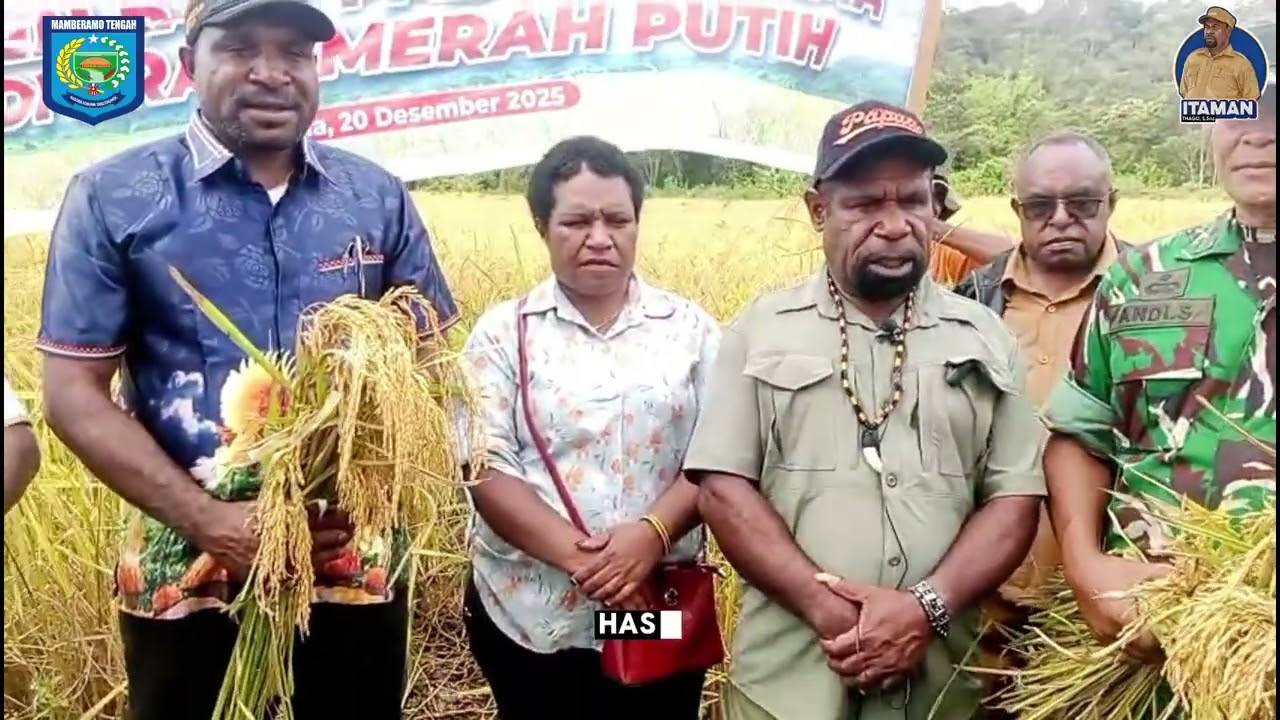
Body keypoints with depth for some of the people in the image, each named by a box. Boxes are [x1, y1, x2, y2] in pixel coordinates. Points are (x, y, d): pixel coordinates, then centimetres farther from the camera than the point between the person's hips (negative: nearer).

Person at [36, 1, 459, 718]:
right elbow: (75, 393, -5)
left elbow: (427, 361, 4)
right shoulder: (113, 198, -5)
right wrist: (209, 520, -15)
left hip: (359, 560, 2)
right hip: (187, 567, -1)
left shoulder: (379, 197, 1)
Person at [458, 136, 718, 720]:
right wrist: (575, 554, -19)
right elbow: (485, 468, -6)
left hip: (661, 613, 1)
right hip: (529, 613, -1)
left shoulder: (690, 328, 4)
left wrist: (652, 534, -18)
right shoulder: (503, 332, 0)